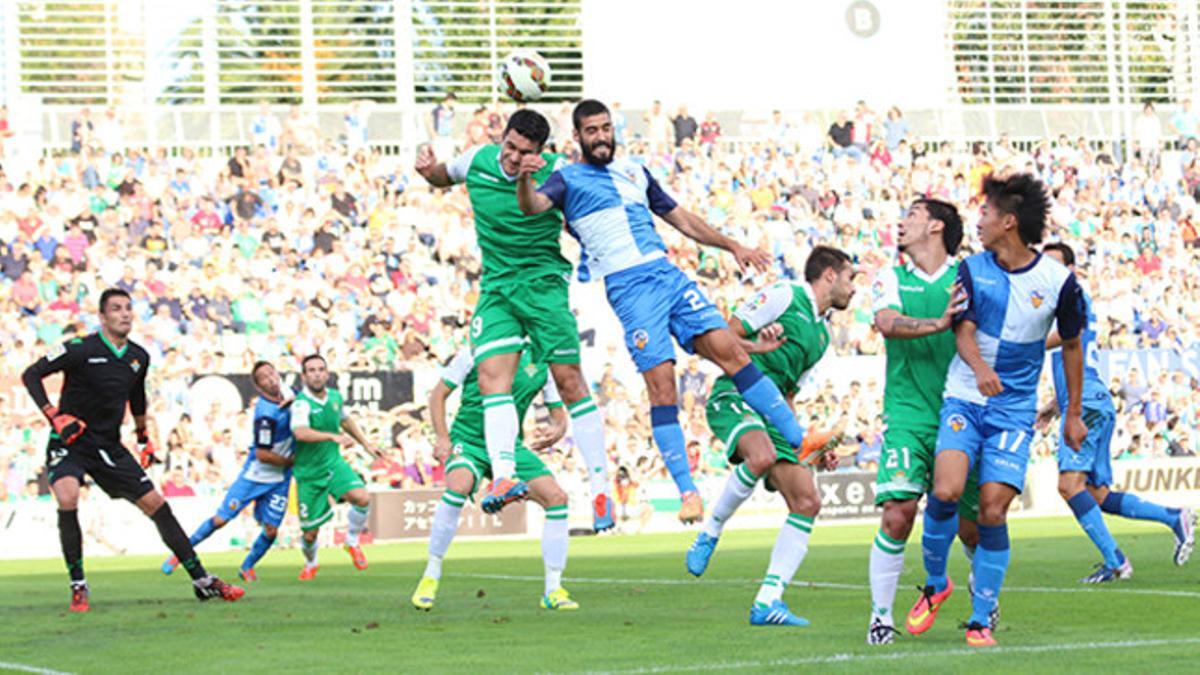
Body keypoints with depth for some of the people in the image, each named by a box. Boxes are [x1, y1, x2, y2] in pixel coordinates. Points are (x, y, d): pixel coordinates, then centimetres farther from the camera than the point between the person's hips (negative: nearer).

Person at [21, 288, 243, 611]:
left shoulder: (139, 357, 5)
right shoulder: (80, 349, -14)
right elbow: (31, 375, -12)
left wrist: (144, 437, 26)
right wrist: (55, 416, -21)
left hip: (109, 448, 5)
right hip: (70, 441, -5)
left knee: (157, 505, 0)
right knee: (67, 497, -31)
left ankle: (202, 581, 9)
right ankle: (78, 588, -17)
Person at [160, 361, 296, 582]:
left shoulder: (286, 392, -6)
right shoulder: (266, 414, -27)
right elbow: (262, 454, -25)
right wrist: (290, 460, -12)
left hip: (280, 479, 6)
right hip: (255, 476, -6)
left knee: (271, 531, 0)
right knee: (220, 520, -3)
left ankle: (247, 568, 24)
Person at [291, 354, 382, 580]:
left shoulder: (335, 396, -1)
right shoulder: (302, 403, -21)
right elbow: (300, 432, -41)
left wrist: (366, 444, 27)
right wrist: (333, 436, -52)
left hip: (333, 462, 4)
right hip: (308, 472, -4)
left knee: (362, 497, -23)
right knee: (310, 532, 1)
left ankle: (352, 542, 4)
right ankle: (310, 564, 35)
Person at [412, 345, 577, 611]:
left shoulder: (541, 362, 2)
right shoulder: (474, 353, -5)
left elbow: (559, 414, 7)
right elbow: (439, 394, 1)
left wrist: (556, 431, -17)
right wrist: (443, 438, -12)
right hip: (469, 439, -4)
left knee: (556, 497, -14)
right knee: (458, 485, -35)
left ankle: (553, 590, -3)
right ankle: (430, 578, -20)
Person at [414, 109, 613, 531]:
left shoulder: (555, 171, -9)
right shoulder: (477, 160, 2)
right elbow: (444, 177, 22)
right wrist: (430, 170, 1)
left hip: (544, 285, -3)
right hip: (496, 289, 4)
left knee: (569, 381, -6)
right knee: (492, 377, -16)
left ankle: (600, 486, 2)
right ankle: (503, 477, -28)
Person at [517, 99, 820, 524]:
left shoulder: (634, 172, 22)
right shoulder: (568, 179, 6)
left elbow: (680, 218, 29)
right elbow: (533, 206, -14)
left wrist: (732, 246, 24)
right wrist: (524, 180, -36)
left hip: (668, 275, 4)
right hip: (629, 288, -4)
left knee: (729, 350, -7)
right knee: (661, 383, -12)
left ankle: (799, 441, -5)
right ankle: (687, 492, -8)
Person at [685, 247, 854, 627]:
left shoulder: (821, 335, 25)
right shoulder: (784, 296, 0)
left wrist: (812, 448, 22)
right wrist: (754, 346, -24)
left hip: (770, 411, 8)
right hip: (734, 396, -8)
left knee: (807, 502, -6)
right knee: (763, 456, -38)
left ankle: (768, 602, -5)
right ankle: (709, 533, -15)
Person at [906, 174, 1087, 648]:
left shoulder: (1057, 280, -3)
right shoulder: (972, 270, 0)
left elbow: (1071, 345, 10)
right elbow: (963, 331, -10)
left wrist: (1074, 413, 14)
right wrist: (979, 367, -32)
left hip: (1014, 411, -1)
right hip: (963, 400, 1)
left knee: (993, 510, -10)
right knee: (946, 491, -19)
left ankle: (981, 620, 2)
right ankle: (935, 583, 8)